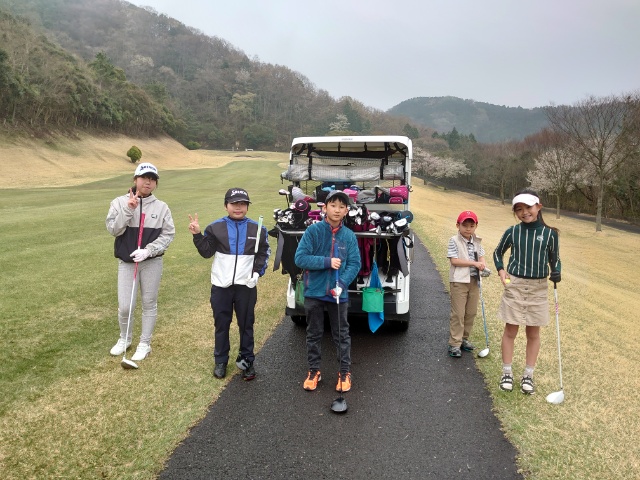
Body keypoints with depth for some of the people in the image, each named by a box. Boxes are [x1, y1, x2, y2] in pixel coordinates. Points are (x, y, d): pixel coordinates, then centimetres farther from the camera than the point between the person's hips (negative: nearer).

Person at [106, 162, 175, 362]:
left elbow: (168, 234, -4)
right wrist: (128, 209, -19)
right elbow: (113, 229, -8)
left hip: (152, 262, 0)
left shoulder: (161, 207, -2)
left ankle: (145, 344, 25)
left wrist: (148, 250, -15)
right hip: (126, 262, 0)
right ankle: (125, 338, 30)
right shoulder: (120, 202, -1)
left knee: (149, 304, 9)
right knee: (125, 306, 2)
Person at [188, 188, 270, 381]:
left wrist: (257, 271, -3)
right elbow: (207, 252, -2)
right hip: (221, 285, 0)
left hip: (246, 285, 0)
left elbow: (264, 252, 9)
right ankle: (220, 361, 25)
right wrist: (198, 235, -15)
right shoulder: (216, 227, -1)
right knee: (221, 325, 11)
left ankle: (246, 361, 24)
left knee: (246, 325, 10)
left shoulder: (257, 229, 2)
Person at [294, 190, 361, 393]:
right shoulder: (313, 230, -8)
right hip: (314, 292, 0)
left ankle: (345, 372, 27)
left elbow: (354, 264, -4)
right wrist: (327, 262, -21)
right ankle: (314, 370, 31)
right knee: (314, 334, 14)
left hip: (338, 294, 1)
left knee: (342, 335, 12)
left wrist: (342, 284, -19)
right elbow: (300, 258, -13)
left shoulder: (349, 236, -3)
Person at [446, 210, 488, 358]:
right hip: (459, 281, -6)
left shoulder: (477, 241, 10)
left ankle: (464, 338, 27)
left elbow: (481, 256, 11)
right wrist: (474, 263, -19)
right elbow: (454, 260, -16)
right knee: (458, 313, -4)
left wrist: (483, 267, -12)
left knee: (471, 312, 12)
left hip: (474, 281, 6)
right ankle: (454, 343, 2)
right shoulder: (454, 241, -9)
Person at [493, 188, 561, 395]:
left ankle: (528, 375, 25)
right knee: (510, 331, 7)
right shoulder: (512, 232, -3)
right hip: (514, 285, 0)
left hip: (538, 288, 1)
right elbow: (498, 253, 13)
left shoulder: (550, 234, -4)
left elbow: (555, 259, 7)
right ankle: (507, 373, 21)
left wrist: (556, 273, -13)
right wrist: (501, 270, -3)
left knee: (533, 333, 10)